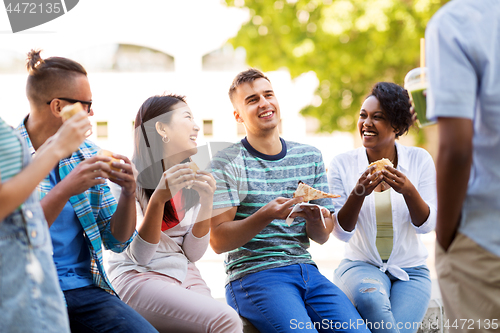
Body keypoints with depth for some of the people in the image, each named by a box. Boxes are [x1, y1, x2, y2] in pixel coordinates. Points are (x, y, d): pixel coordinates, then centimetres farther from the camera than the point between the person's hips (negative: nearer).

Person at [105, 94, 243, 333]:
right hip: (139, 276, -6)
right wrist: (158, 198, -25)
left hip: (185, 276, 6)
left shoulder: (193, 179, 10)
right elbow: (139, 255, -13)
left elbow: (193, 254, 6)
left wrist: (206, 202, -8)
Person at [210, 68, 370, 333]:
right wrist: (266, 215, -23)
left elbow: (322, 237, 14)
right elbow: (218, 240, -8)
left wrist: (315, 221, -10)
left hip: (306, 270, 4)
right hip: (252, 273, -4)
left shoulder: (310, 157, 13)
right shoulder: (227, 163, -1)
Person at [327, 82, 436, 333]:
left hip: (410, 271, 1)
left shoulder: (420, 160, 1)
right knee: (370, 298, -36)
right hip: (360, 265, 0)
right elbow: (342, 232, -5)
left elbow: (426, 225, -4)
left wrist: (408, 191, -23)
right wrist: (358, 194, -23)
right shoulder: (342, 164, -1)